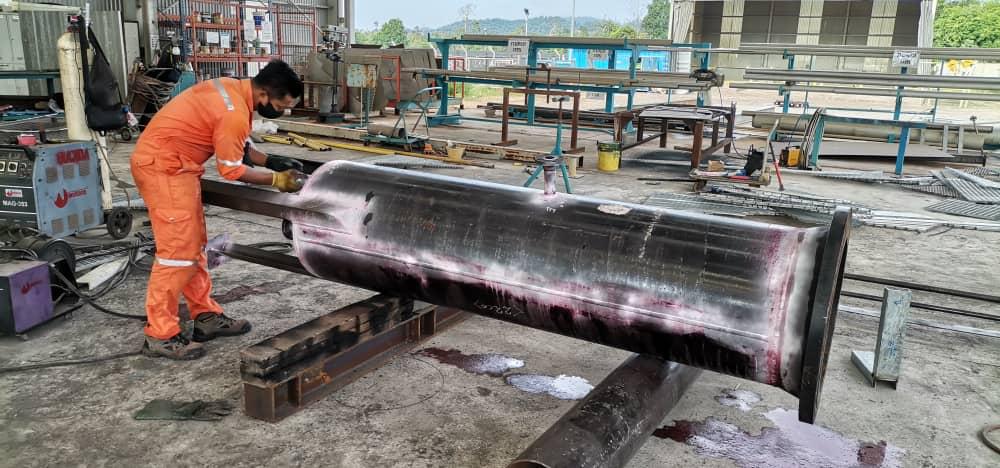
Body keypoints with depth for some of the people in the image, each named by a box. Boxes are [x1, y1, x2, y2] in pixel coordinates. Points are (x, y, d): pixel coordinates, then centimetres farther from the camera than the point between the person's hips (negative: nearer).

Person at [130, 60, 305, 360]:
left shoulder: (235, 89, 5)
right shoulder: (234, 113, -24)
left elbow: (237, 146, 14)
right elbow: (232, 169, -15)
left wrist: (272, 162, 4)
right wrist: (276, 179, -7)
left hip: (173, 165, 10)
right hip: (162, 167, -10)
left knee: (194, 245, 13)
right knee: (178, 250, -9)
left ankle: (206, 316, 22)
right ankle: (160, 335, -1)